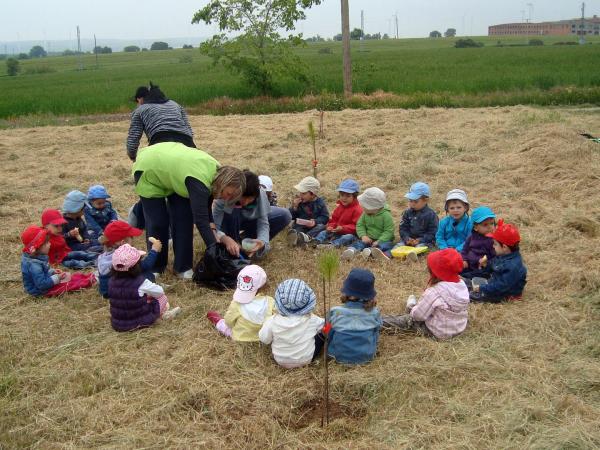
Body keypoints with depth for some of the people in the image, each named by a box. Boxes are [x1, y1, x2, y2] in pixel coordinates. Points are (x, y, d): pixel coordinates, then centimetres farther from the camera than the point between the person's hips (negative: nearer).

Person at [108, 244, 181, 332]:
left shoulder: (111, 281, -8)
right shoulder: (141, 282, -22)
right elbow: (160, 291, -7)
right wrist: (148, 294, 14)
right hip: (139, 323, -5)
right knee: (162, 298, 12)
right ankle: (164, 314, 36)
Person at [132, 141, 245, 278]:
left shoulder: (217, 171, -14)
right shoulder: (199, 181, -39)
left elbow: (205, 208, -3)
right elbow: (200, 220, -42)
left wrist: (213, 233, -16)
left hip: (171, 166, 7)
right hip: (149, 170, -7)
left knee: (184, 217, -1)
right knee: (158, 222, -4)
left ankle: (183, 267, 8)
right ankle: (155, 267, 14)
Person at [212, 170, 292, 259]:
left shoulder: (261, 194, -29)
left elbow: (263, 223, -27)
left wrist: (261, 241, -47)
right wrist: (226, 239, -57)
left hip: (248, 220, 3)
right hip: (228, 221, -2)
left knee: (285, 216, -18)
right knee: (234, 211, -39)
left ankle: (247, 240, -4)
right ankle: (231, 252, -16)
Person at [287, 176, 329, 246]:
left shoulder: (320, 202, -3)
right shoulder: (297, 201, 2)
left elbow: (325, 217, -5)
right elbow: (291, 217, 2)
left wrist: (315, 222, -23)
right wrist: (294, 207, -16)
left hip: (314, 226, -1)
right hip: (300, 225, 2)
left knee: (321, 226, -30)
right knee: (296, 227, -28)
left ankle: (307, 237, -56)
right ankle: (294, 236, -62)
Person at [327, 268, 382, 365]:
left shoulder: (335, 312, -21)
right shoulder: (374, 313, -18)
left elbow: (327, 336, -4)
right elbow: (376, 337, -2)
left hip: (339, 356, -1)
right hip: (366, 357, 2)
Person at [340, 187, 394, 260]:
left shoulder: (386, 215, -14)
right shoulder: (365, 214, 3)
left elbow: (388, 231, -15)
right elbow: (360, 225, 7)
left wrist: (379, 241, -27)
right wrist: (363, 236, -13)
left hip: (383, 239, -4)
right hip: (368, 239, 4)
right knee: (359, 243, -21)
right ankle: (351, 250, -51)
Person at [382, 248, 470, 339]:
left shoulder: (435, 292, -29)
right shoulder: (462, 284, -8)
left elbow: (418, 315, -20)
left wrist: (412, 307, 5)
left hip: (438, 332, -7)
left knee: (407, 319, 9)